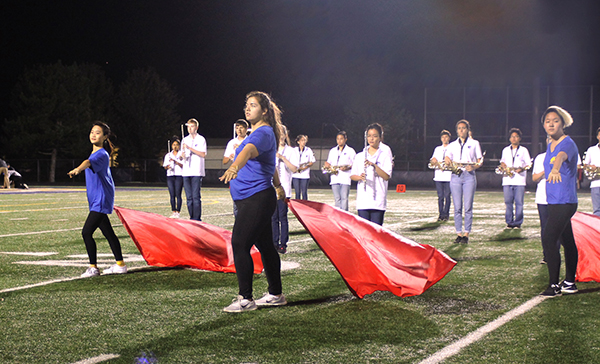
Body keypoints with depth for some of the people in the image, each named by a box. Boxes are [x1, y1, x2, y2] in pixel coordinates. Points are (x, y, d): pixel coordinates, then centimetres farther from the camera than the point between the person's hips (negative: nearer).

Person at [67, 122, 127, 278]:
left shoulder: (102, 154, -18)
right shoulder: (95, 153, 13)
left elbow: (89, 162, -40)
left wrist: (78, 169, -59)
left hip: (101, 200, -10)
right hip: (97, 200, 10)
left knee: (86, 232, -12)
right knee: (108, 234, 14)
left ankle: (93, 267, -3)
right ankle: (120, 265, 22)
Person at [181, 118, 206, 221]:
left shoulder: (201, 139, 2)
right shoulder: (185, 140, 17)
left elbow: (203, 154, -7)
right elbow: (183, 156, 17)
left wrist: (190, 148, -13)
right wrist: (183, 154, -7)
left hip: (197, 172, -5)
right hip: (186, 172, 5)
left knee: (196, 197, -10)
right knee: (189, 197, 4)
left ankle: (197, 219, -9)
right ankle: (191, 218, 9)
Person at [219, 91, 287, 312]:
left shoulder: (263, 133, -14)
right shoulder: (260, 133, 19)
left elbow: (249, 151, -37)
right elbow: (270, 162, 36)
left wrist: (234, 167, -56)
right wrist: (277, 186, 51)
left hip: (256, 200, -11)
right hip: (253, 200, 11)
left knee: (239, 245, -13)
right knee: (265, 246, 15)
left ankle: (245, 299, -11)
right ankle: (276, 295, 24)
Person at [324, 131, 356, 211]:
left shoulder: (350, 150, 4)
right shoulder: (333, 150, 19)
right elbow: (328, 162, 26)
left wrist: (348, 168, -16)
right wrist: (327, 165, 2)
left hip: (345, 178, -5)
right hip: (334, 178, 5)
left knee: (344, 198, -10)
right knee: (337, 199, 4)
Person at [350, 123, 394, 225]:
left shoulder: (385, 155, 2)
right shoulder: (360, 156, 11)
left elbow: (387, 176, -7)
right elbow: (352, 175, 13)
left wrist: (373, 165, -20)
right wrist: (360, 177, -10)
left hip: (378, 200, -3)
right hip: (362, 200, 3)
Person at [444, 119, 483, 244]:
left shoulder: (474, 143, 9)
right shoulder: (452, 145, 16)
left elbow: (480, 161, 6)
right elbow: (447, 160, 9)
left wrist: (473, 167, -14)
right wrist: (448, 161, -15)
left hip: (469, 176, -2)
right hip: (455, 176, 2)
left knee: (468, 207, -6)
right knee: (457, 207, 1)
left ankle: (466, 234, -2)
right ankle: (459, 233, 6)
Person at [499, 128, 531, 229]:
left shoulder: (523, 150, 8)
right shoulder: (505, 150, 19)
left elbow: (529, 164, 6)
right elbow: (502, 162, 27)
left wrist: (522, 169, -14)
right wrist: (503, 166, 4)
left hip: (520, 180, -3)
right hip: (507, 180, 3)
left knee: (519, 202, -5)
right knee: (508, 202, -1)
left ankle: (518, 223, -1)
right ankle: (509, 222, 5)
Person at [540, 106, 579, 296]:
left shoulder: (567, 143, -16)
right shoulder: (550, 146, 12)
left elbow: (561, 156, -40)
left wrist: (555, 169, -58)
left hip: (564, 201, -9)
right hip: (554, 201, 9)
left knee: (549, 239, -16)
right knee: (566, 241, 15)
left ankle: (554, 285, -12)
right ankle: (569, 283, 23)